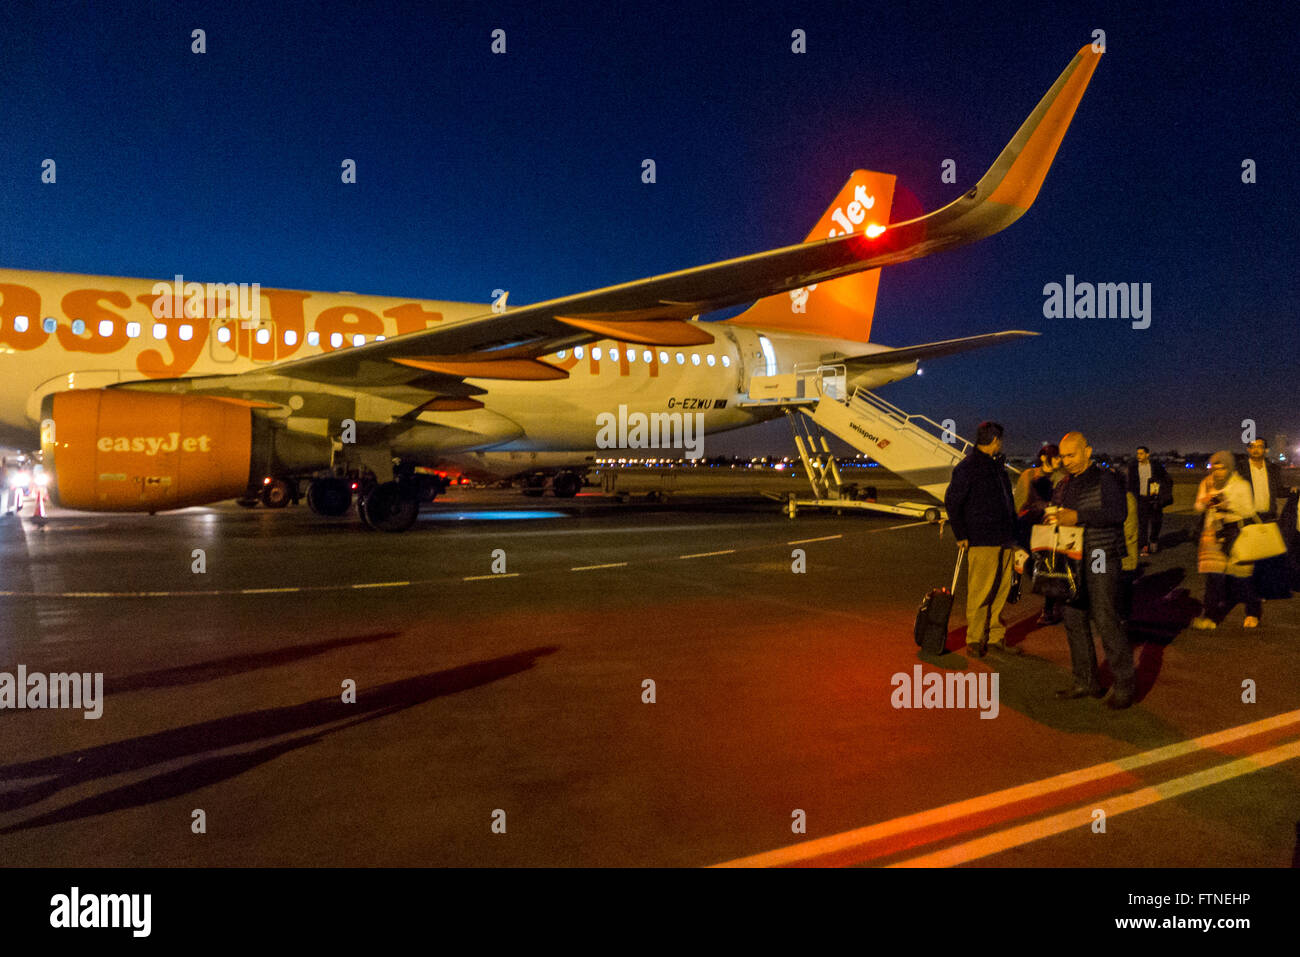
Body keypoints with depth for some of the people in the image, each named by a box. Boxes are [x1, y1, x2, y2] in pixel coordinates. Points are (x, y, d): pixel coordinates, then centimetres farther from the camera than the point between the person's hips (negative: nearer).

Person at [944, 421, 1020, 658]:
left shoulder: (997, 465, 18)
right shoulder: (967, 467, -7)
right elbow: (952, 501, -9)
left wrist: (1012, 535, 18)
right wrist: (961, 535, -10)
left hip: (1004, 540, 8)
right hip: (981, 541, -8)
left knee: (1001, 591, 10)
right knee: (979, 593, -4)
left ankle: (995, 637, 19)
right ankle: (974, 640, 5)